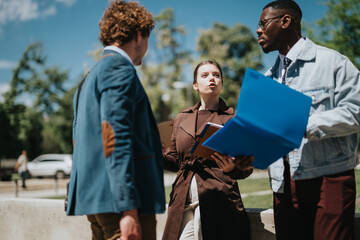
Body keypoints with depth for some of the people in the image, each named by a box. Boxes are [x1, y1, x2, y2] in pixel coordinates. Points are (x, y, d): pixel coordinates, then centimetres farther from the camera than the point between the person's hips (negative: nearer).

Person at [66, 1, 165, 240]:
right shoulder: (120, 69, -9)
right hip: (119, 197, -10)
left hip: (94, 195, 10)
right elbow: (114, 138, -19)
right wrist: (128, 209, -22)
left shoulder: (93, 75, 22)